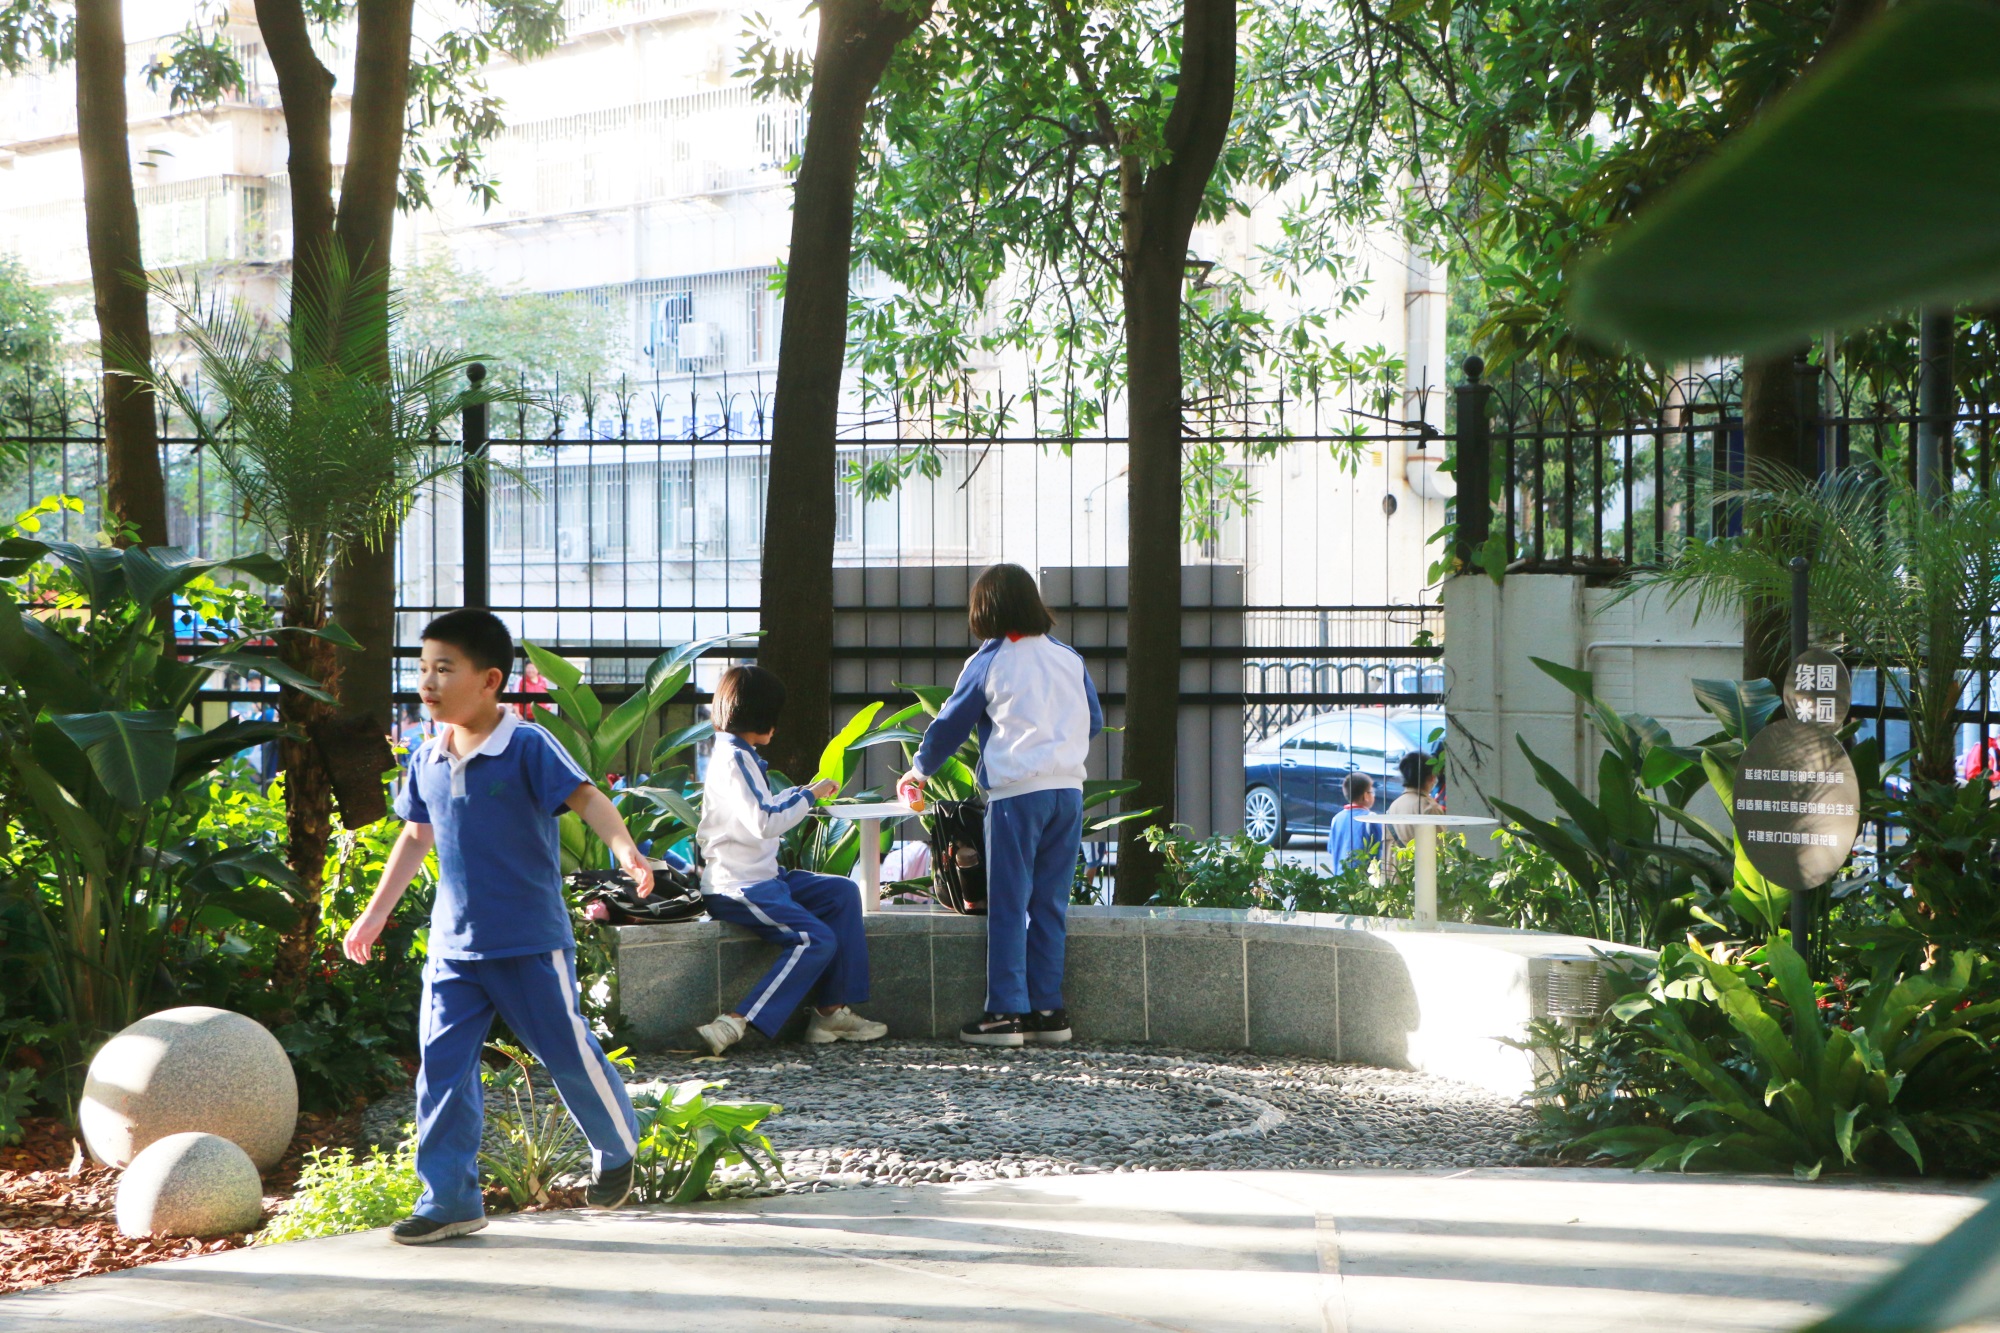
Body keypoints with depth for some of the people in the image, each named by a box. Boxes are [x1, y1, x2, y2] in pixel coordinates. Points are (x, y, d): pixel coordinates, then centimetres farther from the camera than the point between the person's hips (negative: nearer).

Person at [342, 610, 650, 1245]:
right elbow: (416, 837, 19)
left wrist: (625, 849, -39)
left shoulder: (528, 747, -12)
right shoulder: (427, 760, 6)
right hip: (453, 947, 5)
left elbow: (586, 798, -20)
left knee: (568, 1052, 7)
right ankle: (449, 1200, 5)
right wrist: (376, 913, 23)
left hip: (530, 942, -5)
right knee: (442, 1067, -1)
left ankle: (617, 1150, 34)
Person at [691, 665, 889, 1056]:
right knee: (817, 940, -21)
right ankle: (734, 1025, -27)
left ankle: (832, 1011, 5)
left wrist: (802, 792, 35)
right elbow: (764, 821, -25)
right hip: (738, 888, -11)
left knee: (843, 893, 10)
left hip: (762, 877, 11)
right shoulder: (734, 760, -15)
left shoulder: (738, 756, 18)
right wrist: (808, 796, -14)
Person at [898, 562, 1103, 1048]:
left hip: (1016, 793, -4)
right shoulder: (1068, 658, 11)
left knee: (1009, 906, -1)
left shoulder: (989, 662, -1)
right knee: (1050, 904, 9)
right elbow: (1094, 721, 19)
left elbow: (949, 725, 8)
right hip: (1069, 789, 4)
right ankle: (1048, 1009, 9)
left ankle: (1006, 1011, -3)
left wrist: (919, 771, 25)